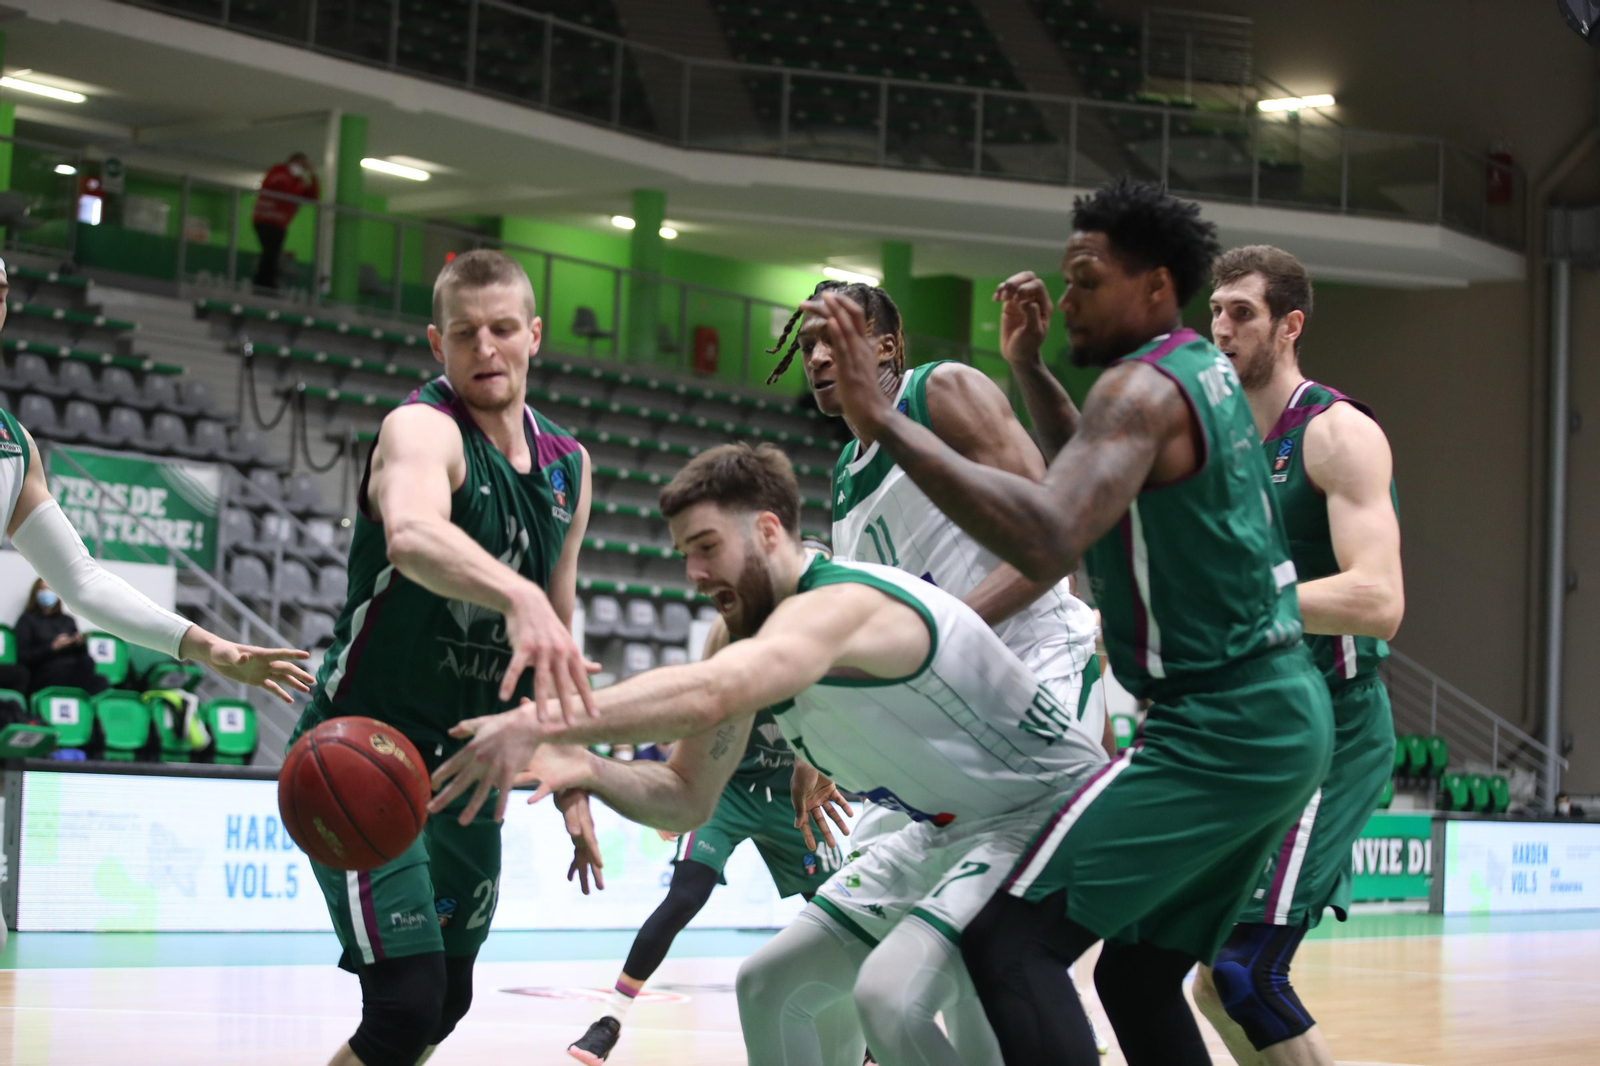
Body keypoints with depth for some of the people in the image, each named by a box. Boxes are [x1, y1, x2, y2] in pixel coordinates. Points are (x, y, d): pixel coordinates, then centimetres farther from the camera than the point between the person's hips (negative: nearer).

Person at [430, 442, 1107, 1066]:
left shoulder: (836, 605, -28)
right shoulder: (747, 644, 2)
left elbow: (709, 695, -47)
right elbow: (685, 801, 5)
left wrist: (541, 721, -53)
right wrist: (587, 771, -15)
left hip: (1049, 813, -10)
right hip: (945, 832, 10)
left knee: (891, 995, -30)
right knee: (771, 985, 11)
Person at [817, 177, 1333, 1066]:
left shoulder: (1146, 387, -15)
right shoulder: (1207, 372, 14)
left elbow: (1047, 540, -33)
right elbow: (1103, 476, 33)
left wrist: (884, 417, -35)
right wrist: (1027, 364, 19)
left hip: (1217, 729, -10)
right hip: (1281, 717, 10)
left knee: (1010, 939, -13)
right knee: (1140, 977, 17)